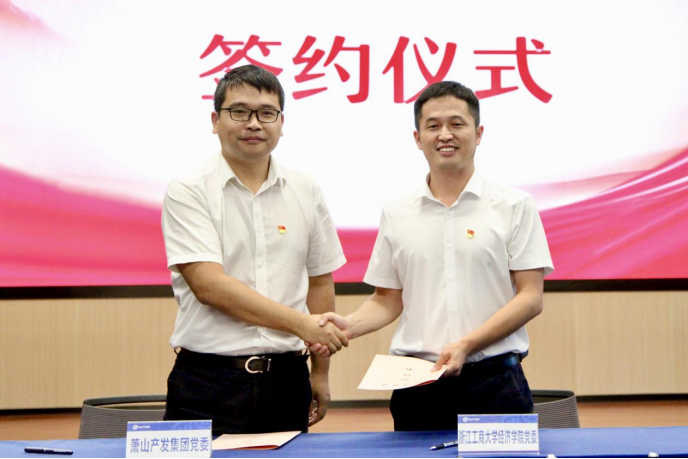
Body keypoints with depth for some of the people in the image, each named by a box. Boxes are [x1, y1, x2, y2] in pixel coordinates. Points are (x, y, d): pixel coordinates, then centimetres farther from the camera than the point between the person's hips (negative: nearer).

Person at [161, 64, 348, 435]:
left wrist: (320, 372, 12)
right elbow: (209, 285, -14)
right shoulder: (188, 193, -4)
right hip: (209, 385, -3)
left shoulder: (305, 193, 11)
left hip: (286, 380, 4)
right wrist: (300, 323, -18)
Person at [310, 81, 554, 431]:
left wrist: (467, 344, -15)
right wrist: (349, 325, -7)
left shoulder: (514, 206, 2)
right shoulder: (396, 215, 11)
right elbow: (388, 300, 14)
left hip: (493, 379, -2)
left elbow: (530, 297, -3)